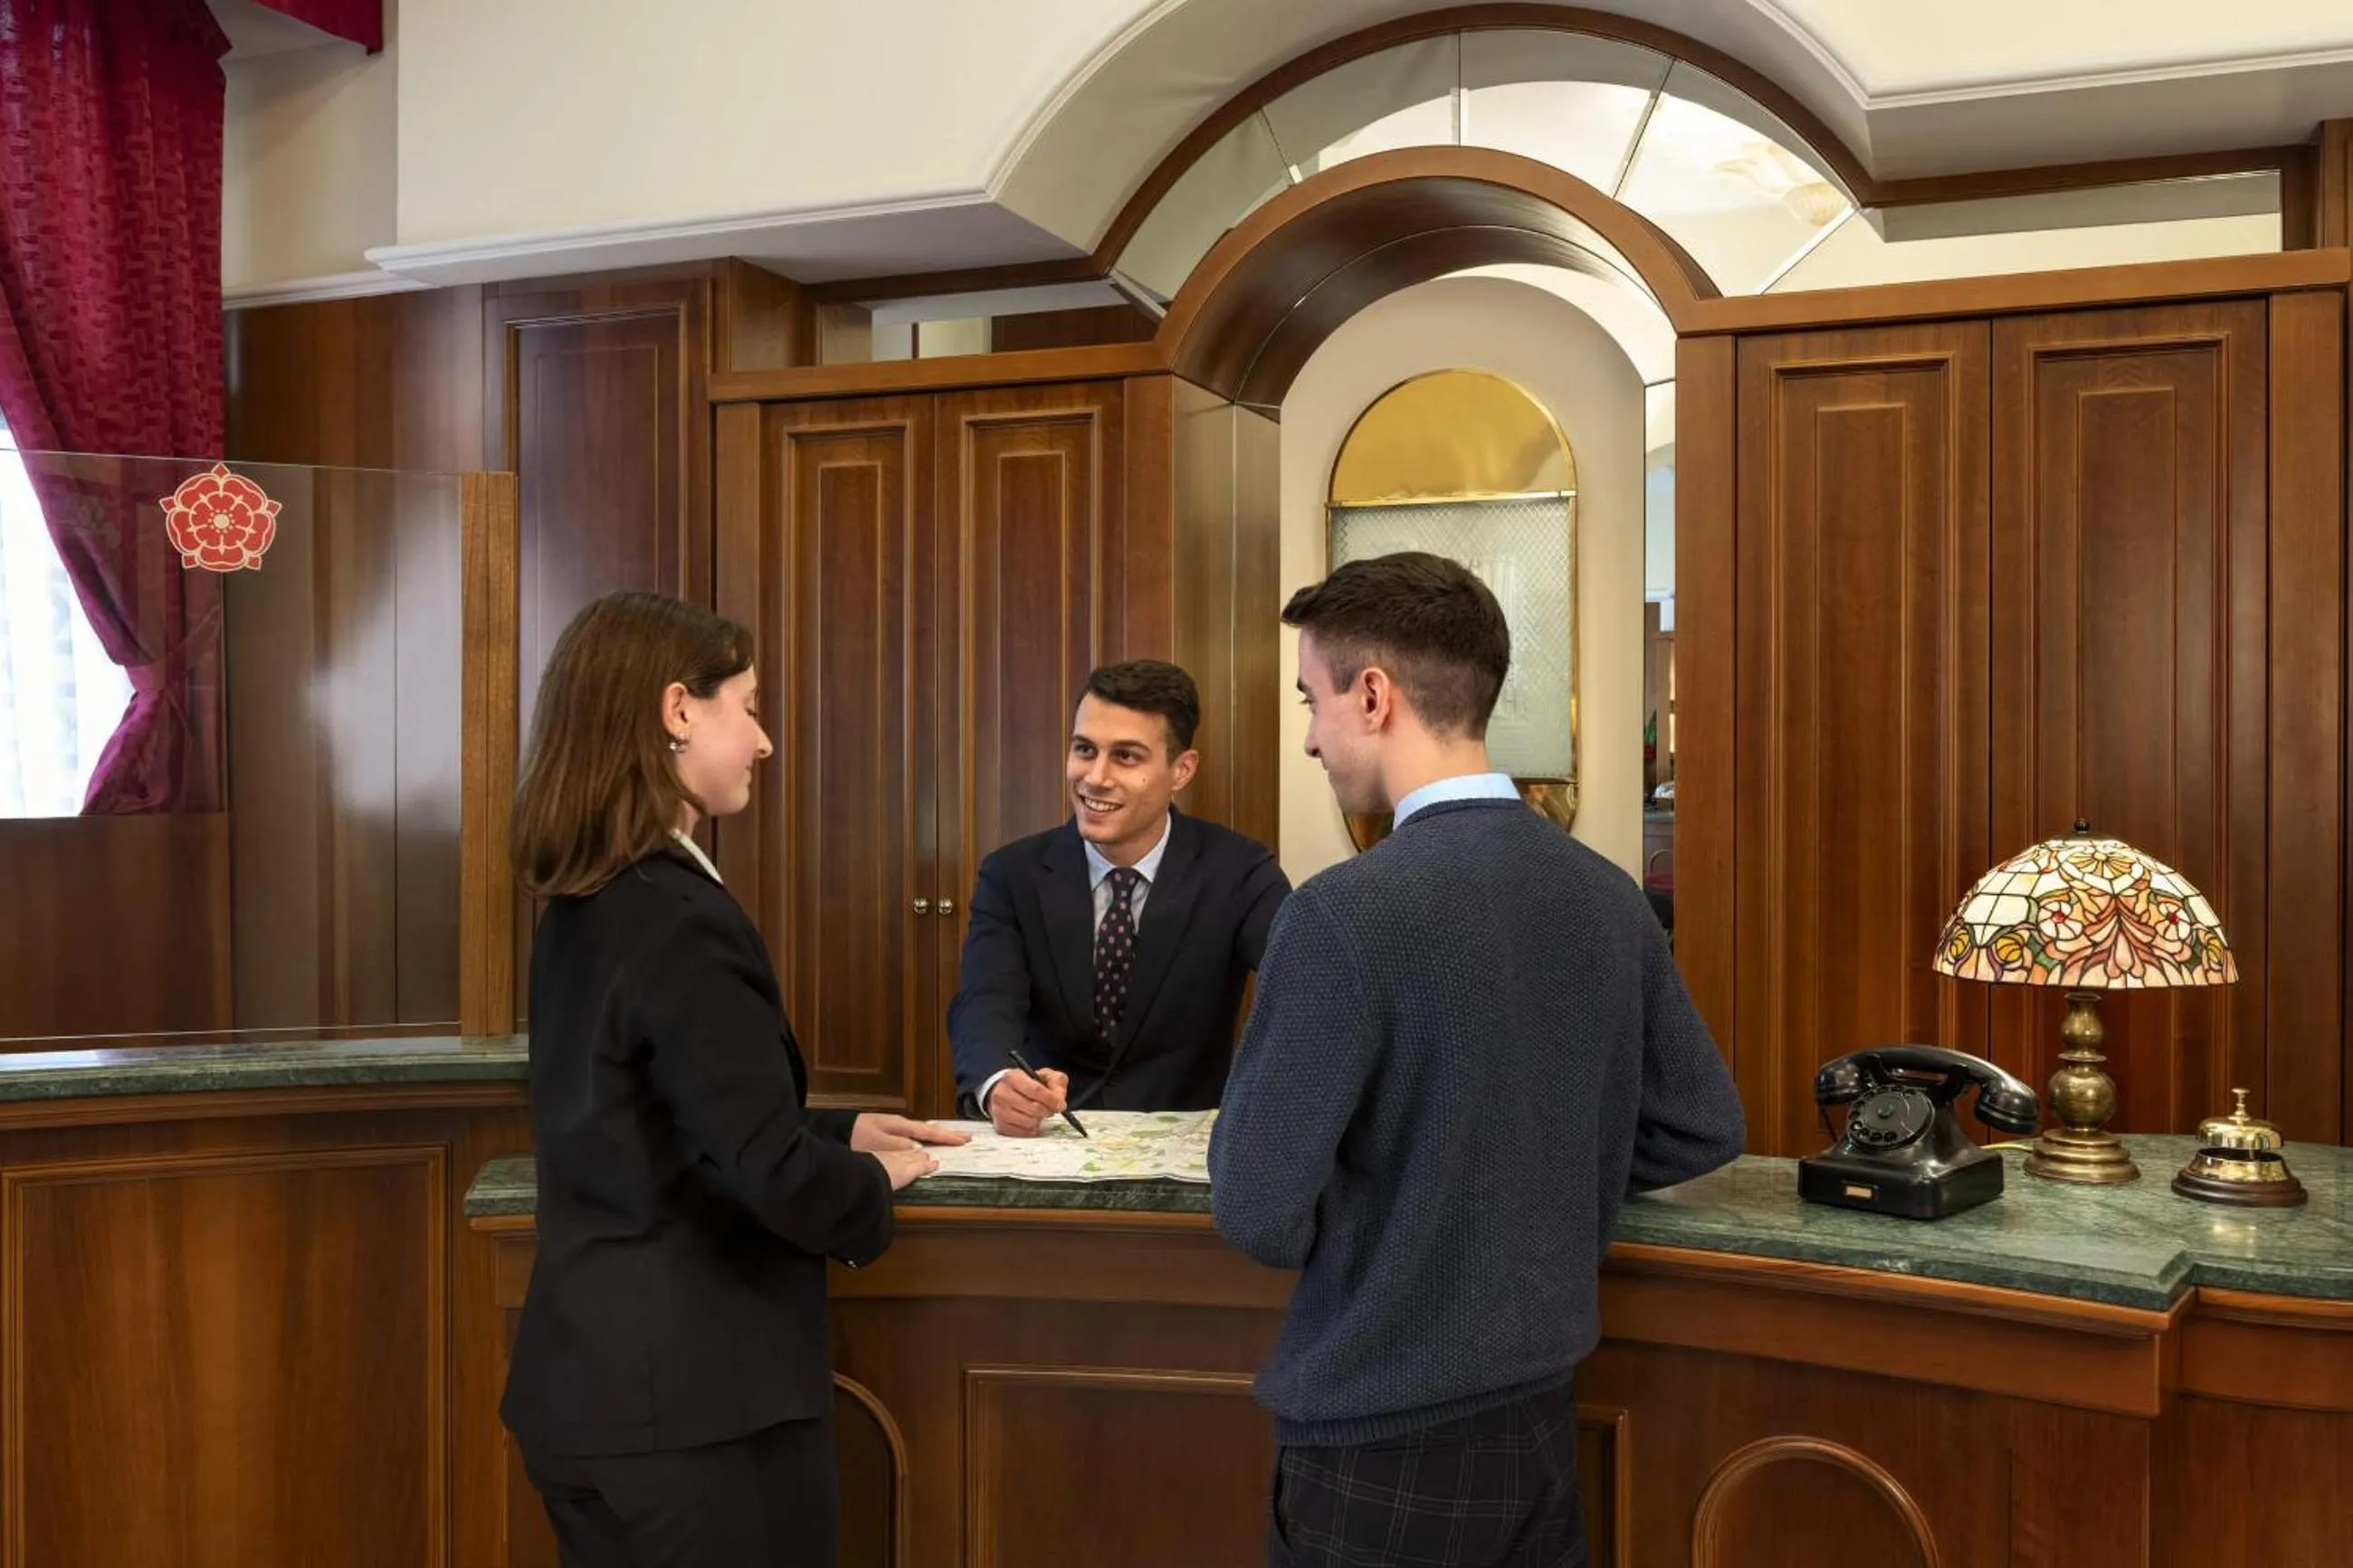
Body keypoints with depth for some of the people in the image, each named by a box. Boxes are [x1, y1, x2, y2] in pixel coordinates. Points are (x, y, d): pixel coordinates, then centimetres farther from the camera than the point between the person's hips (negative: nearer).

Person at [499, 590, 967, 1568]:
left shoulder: (585, 907, 7)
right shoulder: (683, 920, -22)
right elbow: (774, 1180, -25)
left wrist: (839, 1131, 12)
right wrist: (871, 1181, -5)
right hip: (692, 1396, -9)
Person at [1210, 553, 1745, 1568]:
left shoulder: (1345, 915, -22)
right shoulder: (1608, 897, -1)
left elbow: (1259, 1216, -18)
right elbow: (1703, 1129, 9)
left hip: (1383, 1446, -6)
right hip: (1542, 1423, 6)